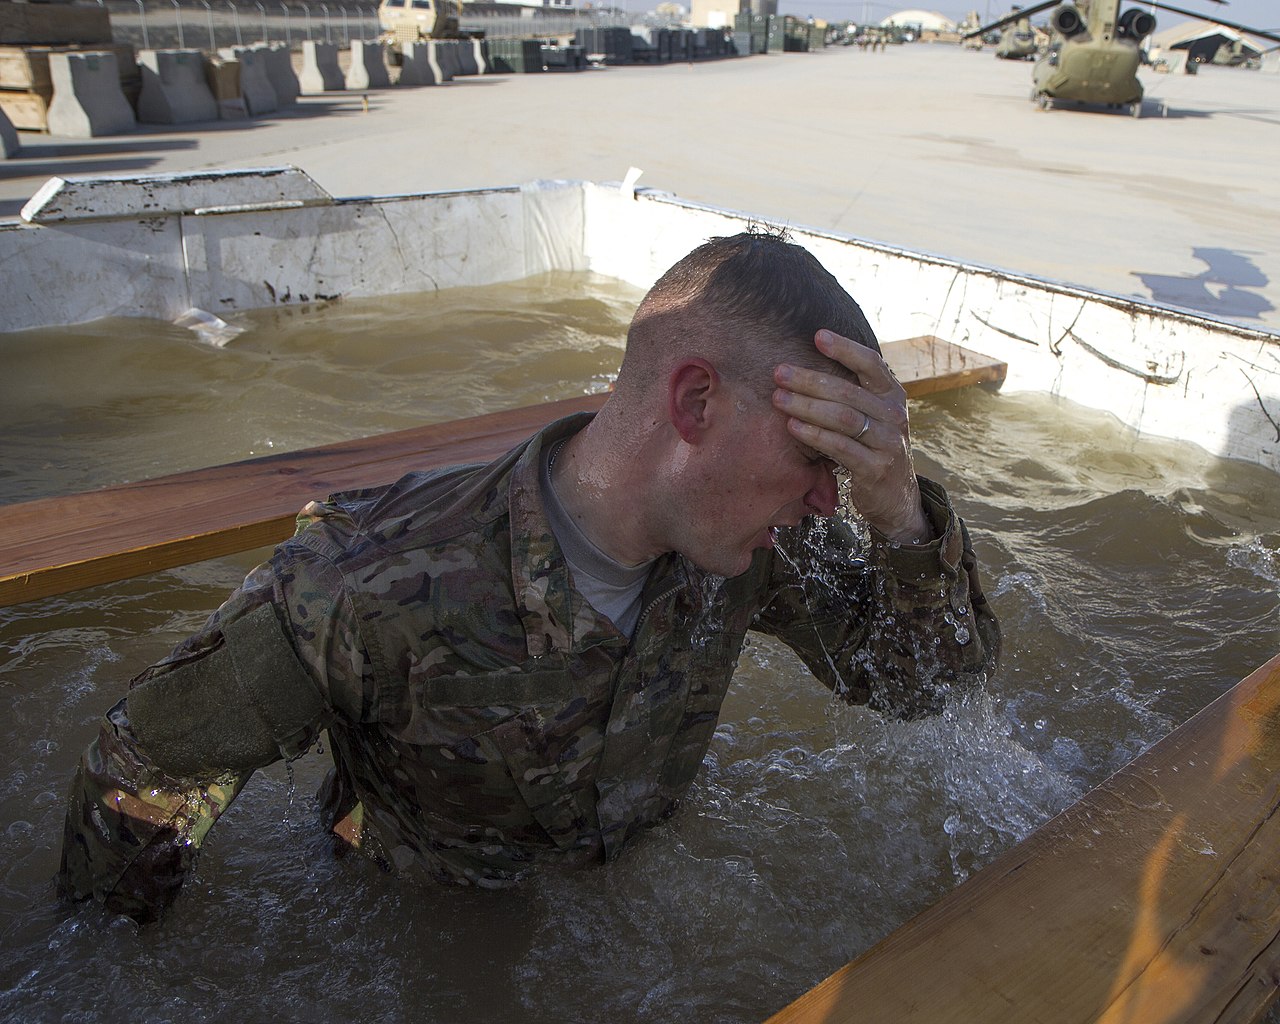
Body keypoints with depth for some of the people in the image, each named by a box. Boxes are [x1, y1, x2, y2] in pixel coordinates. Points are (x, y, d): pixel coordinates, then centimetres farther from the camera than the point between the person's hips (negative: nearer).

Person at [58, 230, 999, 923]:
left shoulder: (753, 544, -22)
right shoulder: (367, 591, -38)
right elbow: (148, 769, -21)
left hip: (633, 890, 4)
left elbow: (934, 676, -14)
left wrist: (897, 510, -35)